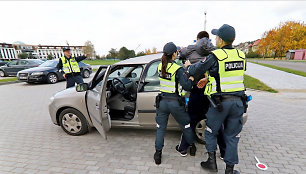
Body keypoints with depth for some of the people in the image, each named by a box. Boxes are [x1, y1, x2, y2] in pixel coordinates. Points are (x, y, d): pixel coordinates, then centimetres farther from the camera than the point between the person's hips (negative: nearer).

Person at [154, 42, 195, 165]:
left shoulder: (160, 67, 0)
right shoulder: (178, 69, -16)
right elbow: (187, 86, -20)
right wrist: (191, 78, -4)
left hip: (162, 102, 4)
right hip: (175, 103, -3)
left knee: (160, 128, 18)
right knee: (186, 126, 22)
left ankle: (158, 154, 25)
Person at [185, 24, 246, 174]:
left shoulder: (215, 56, -14)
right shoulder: (241, 56, 5)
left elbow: (196, 70, -6)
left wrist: (188, 66, 18)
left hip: (220, 102, -5)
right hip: (238, 101, 5)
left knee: (210, 132, 16)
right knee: (232, 136, 15)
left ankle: (212, 161, 26)